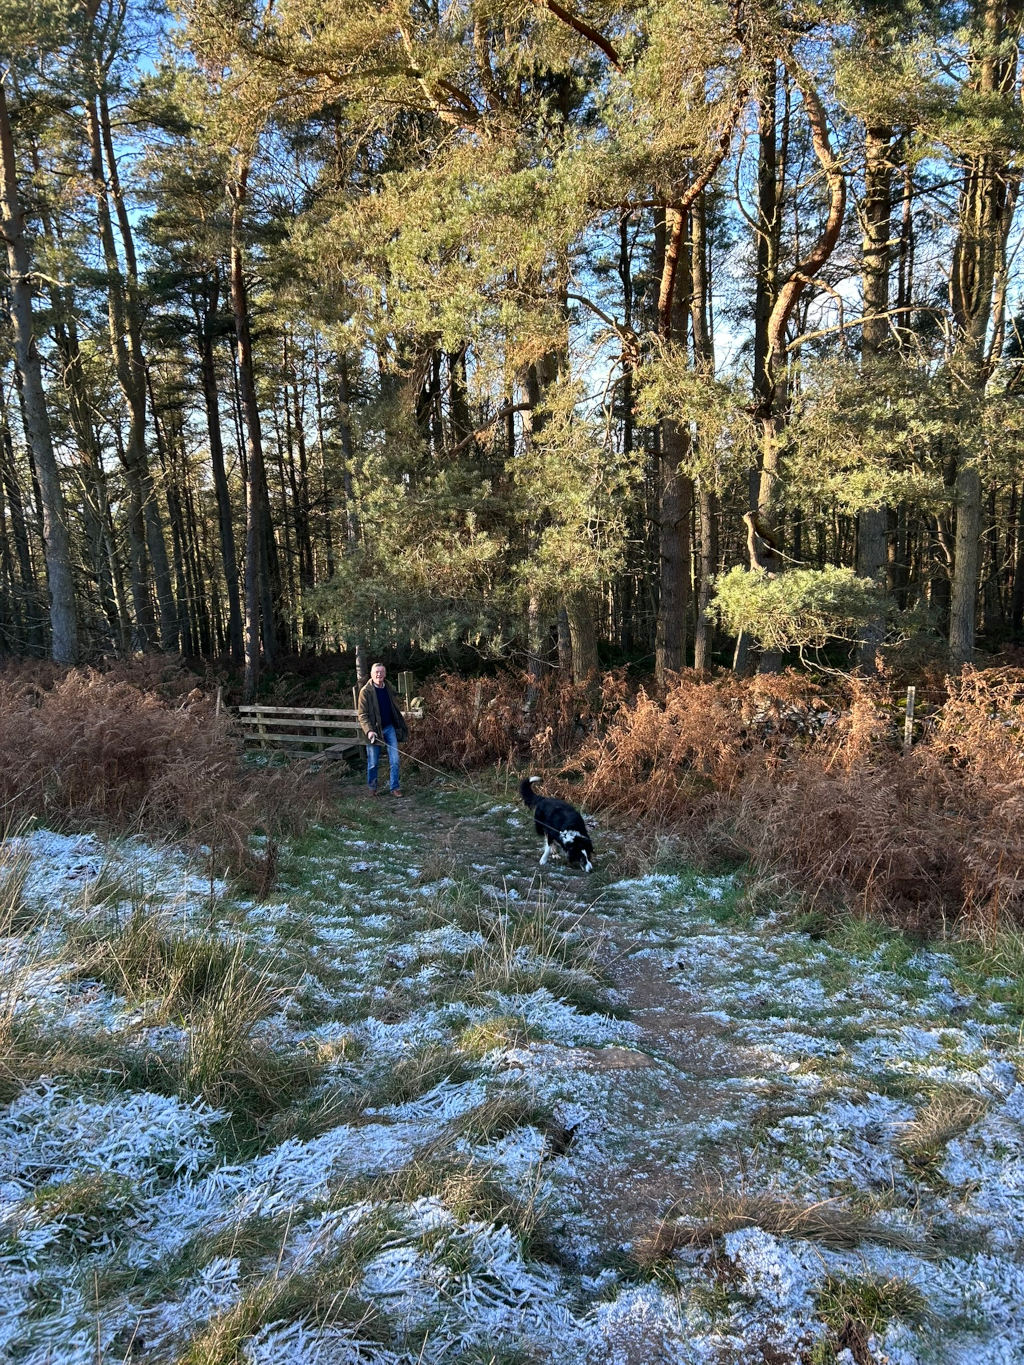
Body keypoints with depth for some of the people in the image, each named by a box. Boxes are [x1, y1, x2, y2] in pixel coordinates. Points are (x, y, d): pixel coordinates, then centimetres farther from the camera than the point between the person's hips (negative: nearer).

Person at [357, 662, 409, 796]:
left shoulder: (389, 688, 5)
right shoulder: (366, 691, -10)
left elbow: (396, 708, 16)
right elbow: (362, 715, -12)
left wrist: (402, 725, 14)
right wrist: (369, 731, -24)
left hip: (390, 728, 4)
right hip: (374, 730, -4)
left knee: (395, 760, 0)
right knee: (373, 763, 7)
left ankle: (394, 787, 10)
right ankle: (372, 787, 25)